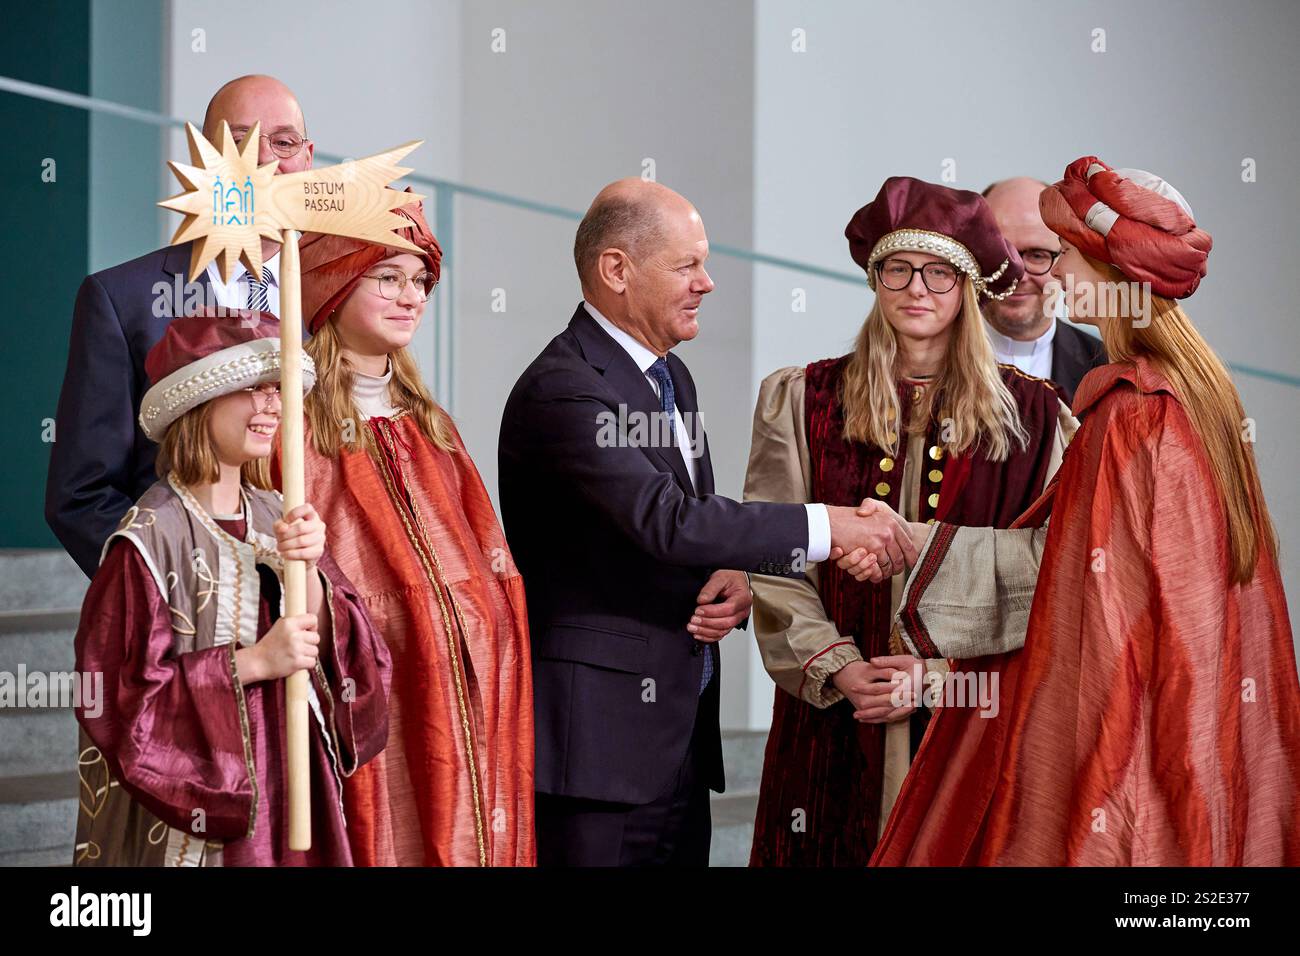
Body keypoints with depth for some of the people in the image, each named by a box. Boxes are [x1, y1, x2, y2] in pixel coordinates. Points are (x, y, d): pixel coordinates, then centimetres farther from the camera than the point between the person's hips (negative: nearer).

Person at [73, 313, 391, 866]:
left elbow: (333, 651, 0)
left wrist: (306, 570, -17)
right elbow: (119, 694, -17)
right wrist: (254, 662, -19)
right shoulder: (151, 536, -13)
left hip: (287, 780, 6)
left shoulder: (274, 517, 5)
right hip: (191, 796, -6)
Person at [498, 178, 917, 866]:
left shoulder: (671, 376, 16)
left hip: (682, 730, 9)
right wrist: (823, 526, -21)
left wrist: (732, 580, 0)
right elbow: (666, 521, -25)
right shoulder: (561, 390, -15)